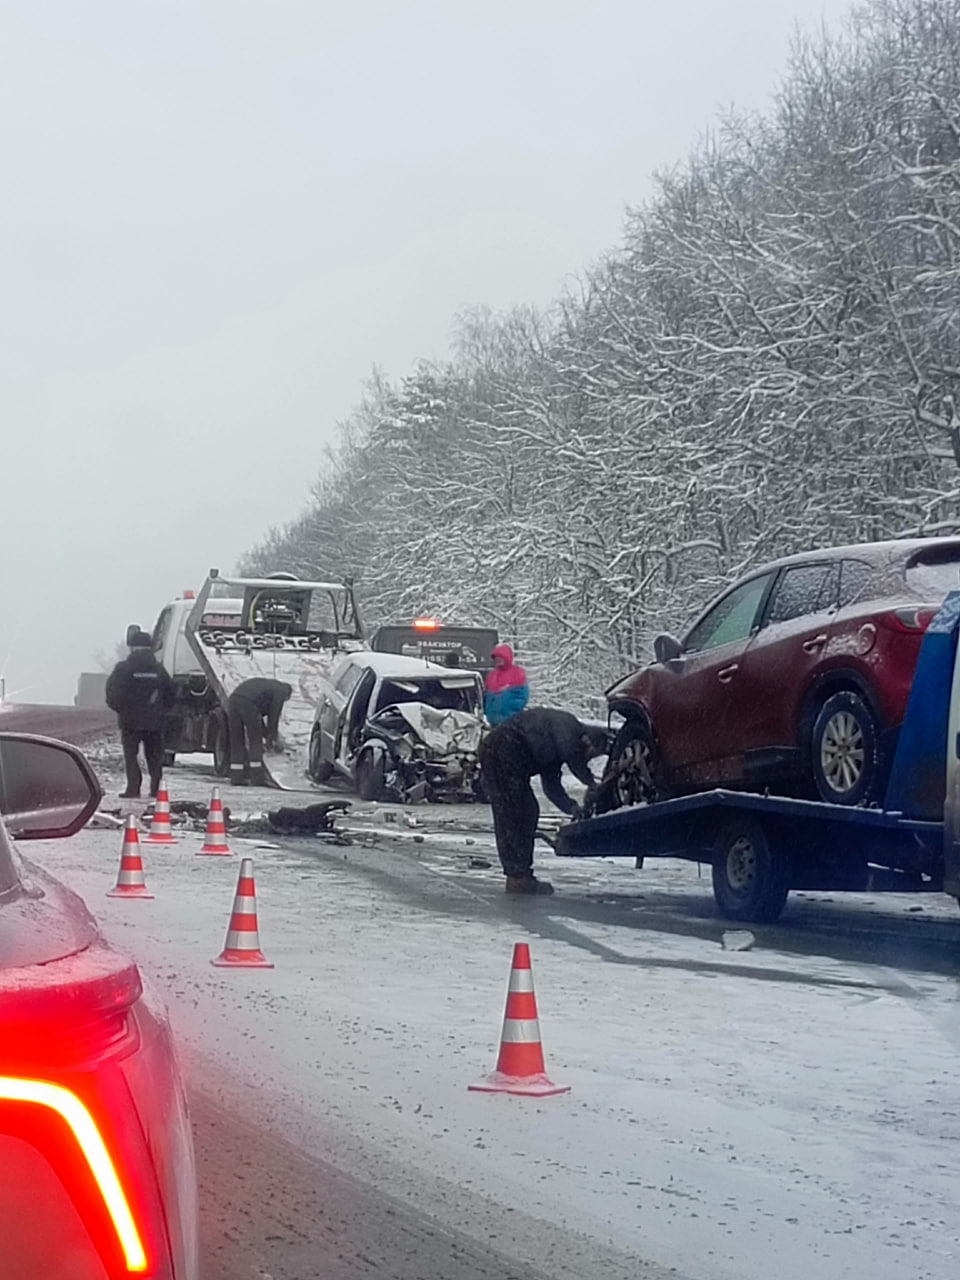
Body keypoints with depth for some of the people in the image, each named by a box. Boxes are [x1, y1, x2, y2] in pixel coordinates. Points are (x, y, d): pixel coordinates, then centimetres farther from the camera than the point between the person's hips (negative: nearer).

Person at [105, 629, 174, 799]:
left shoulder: (123, 668, -8)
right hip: (154, 721, 3)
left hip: (131, 720, -3)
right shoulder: (158, 669, 5)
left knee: (130, 754, 2)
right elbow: (169, 693, 9)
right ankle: (156, 788, 7)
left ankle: (133, 788, -5)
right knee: (154, 756, 10)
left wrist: (119, 708, 5)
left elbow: (113, 692, -11)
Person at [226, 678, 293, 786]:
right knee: (255, 741, 7)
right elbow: (273, 717, 14)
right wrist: (273, 738, 26)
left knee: (236, 742, 13)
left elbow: (258, 716, 39)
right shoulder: (280, 691, 17)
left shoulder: (265, 685, 38)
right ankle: (257, 777, 6)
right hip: (248, 704, -7)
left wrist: (266, 736, 42)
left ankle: (236, 777, 10)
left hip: (233, 700, 7)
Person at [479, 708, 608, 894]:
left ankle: (518, 876, 15)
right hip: (503, 752, -11)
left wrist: (573, 808, 4)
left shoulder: (554, 750, 19)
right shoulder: (566, 724, -9)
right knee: (513, 815, -9)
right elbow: (570, 753, -27)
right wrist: (590, 783, -15)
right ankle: (518, 878, -8)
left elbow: (551, 784, 17)